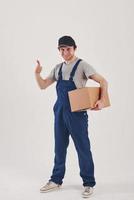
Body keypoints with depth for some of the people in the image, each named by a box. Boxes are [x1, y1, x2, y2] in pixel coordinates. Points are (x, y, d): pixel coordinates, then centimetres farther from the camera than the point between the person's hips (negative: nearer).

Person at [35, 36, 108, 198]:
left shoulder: (82, 65, -5)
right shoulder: (58, 68, 13)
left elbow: (103, 81, -10)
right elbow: (43, 85, 16)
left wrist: (101, 100, -24)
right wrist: (37, 73, -4)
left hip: (77, 113, -6)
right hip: (59, 112, 6)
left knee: (83, 148, 0)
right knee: (59, 147, 14)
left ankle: (89, 183, 12)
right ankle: (56, 180, 26)